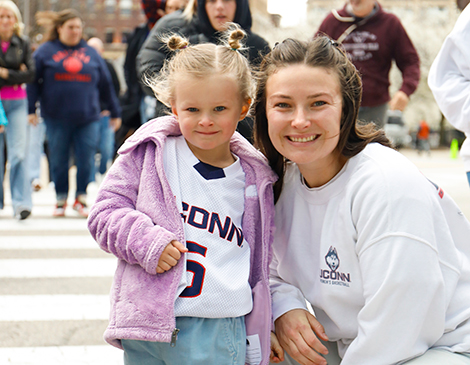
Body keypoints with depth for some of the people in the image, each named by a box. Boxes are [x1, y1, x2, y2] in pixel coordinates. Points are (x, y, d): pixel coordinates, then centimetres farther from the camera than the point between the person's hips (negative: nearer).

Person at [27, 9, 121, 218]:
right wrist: (30, 109, -5)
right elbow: (33, 81, 4)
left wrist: (115, 112, 19)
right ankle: (61, 199, 18)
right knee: (58, 160, 5)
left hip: (88, 117, 1)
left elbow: (105, 84, 17)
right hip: (56, 118, -1)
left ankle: (81, 198, 13)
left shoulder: (90, 53, 12)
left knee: (86, 160, -2)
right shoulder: (45, 52, 6)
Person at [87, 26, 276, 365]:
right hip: (145, 323, 0)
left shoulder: (254, 178, 7)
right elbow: (106, 211, 3)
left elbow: (260, 261, 15)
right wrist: (145, 241, -16)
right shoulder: (148, 153, 2)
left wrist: (261, 336, 16)